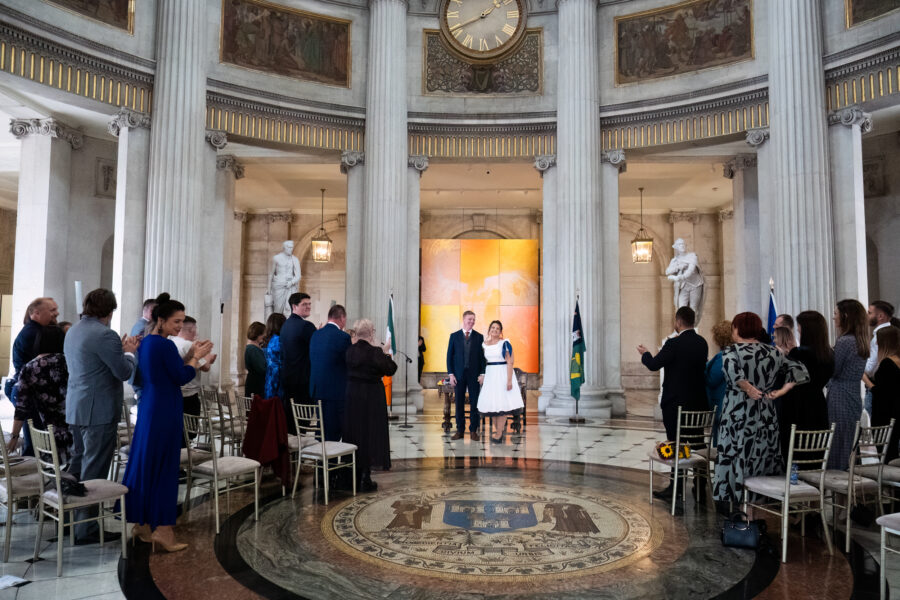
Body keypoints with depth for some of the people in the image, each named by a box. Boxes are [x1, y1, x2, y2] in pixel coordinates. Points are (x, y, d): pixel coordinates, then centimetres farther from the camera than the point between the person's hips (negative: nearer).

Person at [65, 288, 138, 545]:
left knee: (78, 463, 20)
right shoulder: (104, 335, -19)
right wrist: (129, 352, 2)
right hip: (99, 411, -10)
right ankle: (86, 529, 5)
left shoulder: (73, 331, 12)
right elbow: (125, 372, -16)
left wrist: (121, 349, 16)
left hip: (76, 408, 10)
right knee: (94, 470, -2)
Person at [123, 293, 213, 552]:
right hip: (165, 411, -9)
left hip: (149, 407, 9)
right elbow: (182, 377, -14)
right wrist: (196, 356, -1)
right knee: (165, 466, -2)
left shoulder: (145, 342, 11)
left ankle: (141, 523, 26)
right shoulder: (165, 345, -17)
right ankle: (161, 529, 3)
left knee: (145, 462, 15)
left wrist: (190, 355, 9)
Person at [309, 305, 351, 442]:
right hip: (336, 391, -7)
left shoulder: (315, 335, 9)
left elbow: (312, 362, 14)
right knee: (334, 433, 0)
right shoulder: (343, 337, -13)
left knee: (322, 431, 17)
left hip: (316, 390, 7)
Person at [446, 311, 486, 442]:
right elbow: (450, 356, 4)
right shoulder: (454, 336, 5)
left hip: (474, 375, 0)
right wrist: (451, 374, -3)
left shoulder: (479, 337, 5)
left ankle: (473, 431, 9)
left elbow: (482, 356, 5)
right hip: (459, 374, 0)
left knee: (474, 403, 1)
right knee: (459, 403, 5)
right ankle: (460, 430, 14)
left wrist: (482, 374, -4)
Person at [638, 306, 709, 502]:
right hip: (698, 402, 7)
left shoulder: (674, 343, -17)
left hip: (676, 403, -6)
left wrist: (645, 353, 6)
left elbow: (654, 364, -15)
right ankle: (700, 488, 20)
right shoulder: (702, 343, 5)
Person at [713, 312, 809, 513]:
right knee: (764, 456, 11)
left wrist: (747, 387, -20)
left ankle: (730, 501, 3)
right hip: (766, 415, 5)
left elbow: (732, 369, -28)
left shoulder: (731, 351, -6)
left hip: (737, 415, -4)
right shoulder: (772, 352, 9)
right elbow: (798, 371, 6)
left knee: (735, 457, 0)